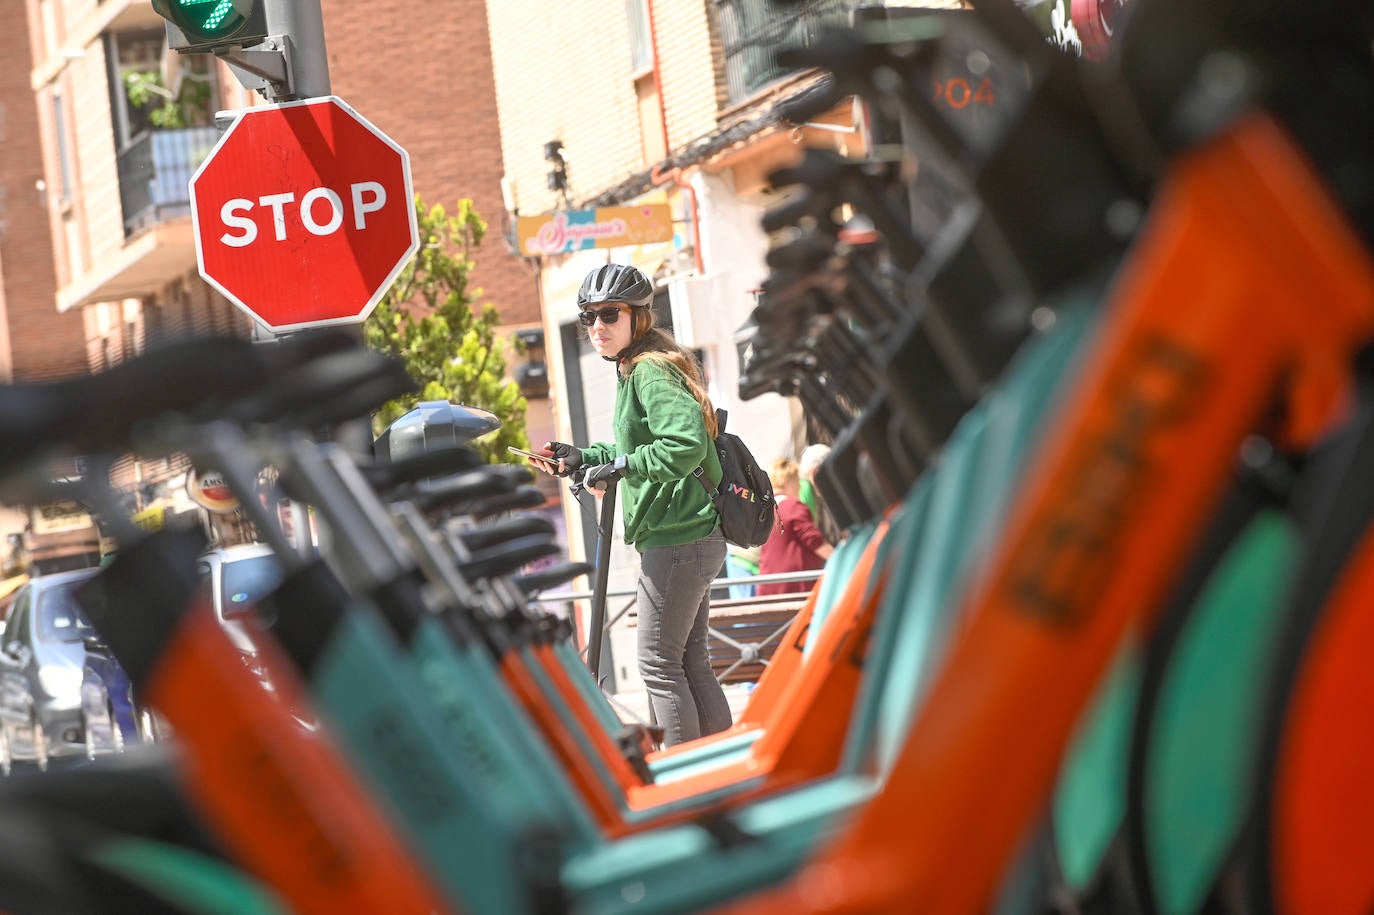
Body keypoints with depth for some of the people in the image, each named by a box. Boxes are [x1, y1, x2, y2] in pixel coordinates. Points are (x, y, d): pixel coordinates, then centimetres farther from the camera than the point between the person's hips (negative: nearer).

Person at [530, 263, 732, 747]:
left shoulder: (650, 371, -15)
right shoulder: (635, 370, 16)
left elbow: (687, 443, -29)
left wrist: (620, 466, -22)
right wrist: (583, 459, 15)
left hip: (678, 543, -10)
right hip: (694, 539, 10)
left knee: (659, 665, -2)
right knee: (692, 662, 14)